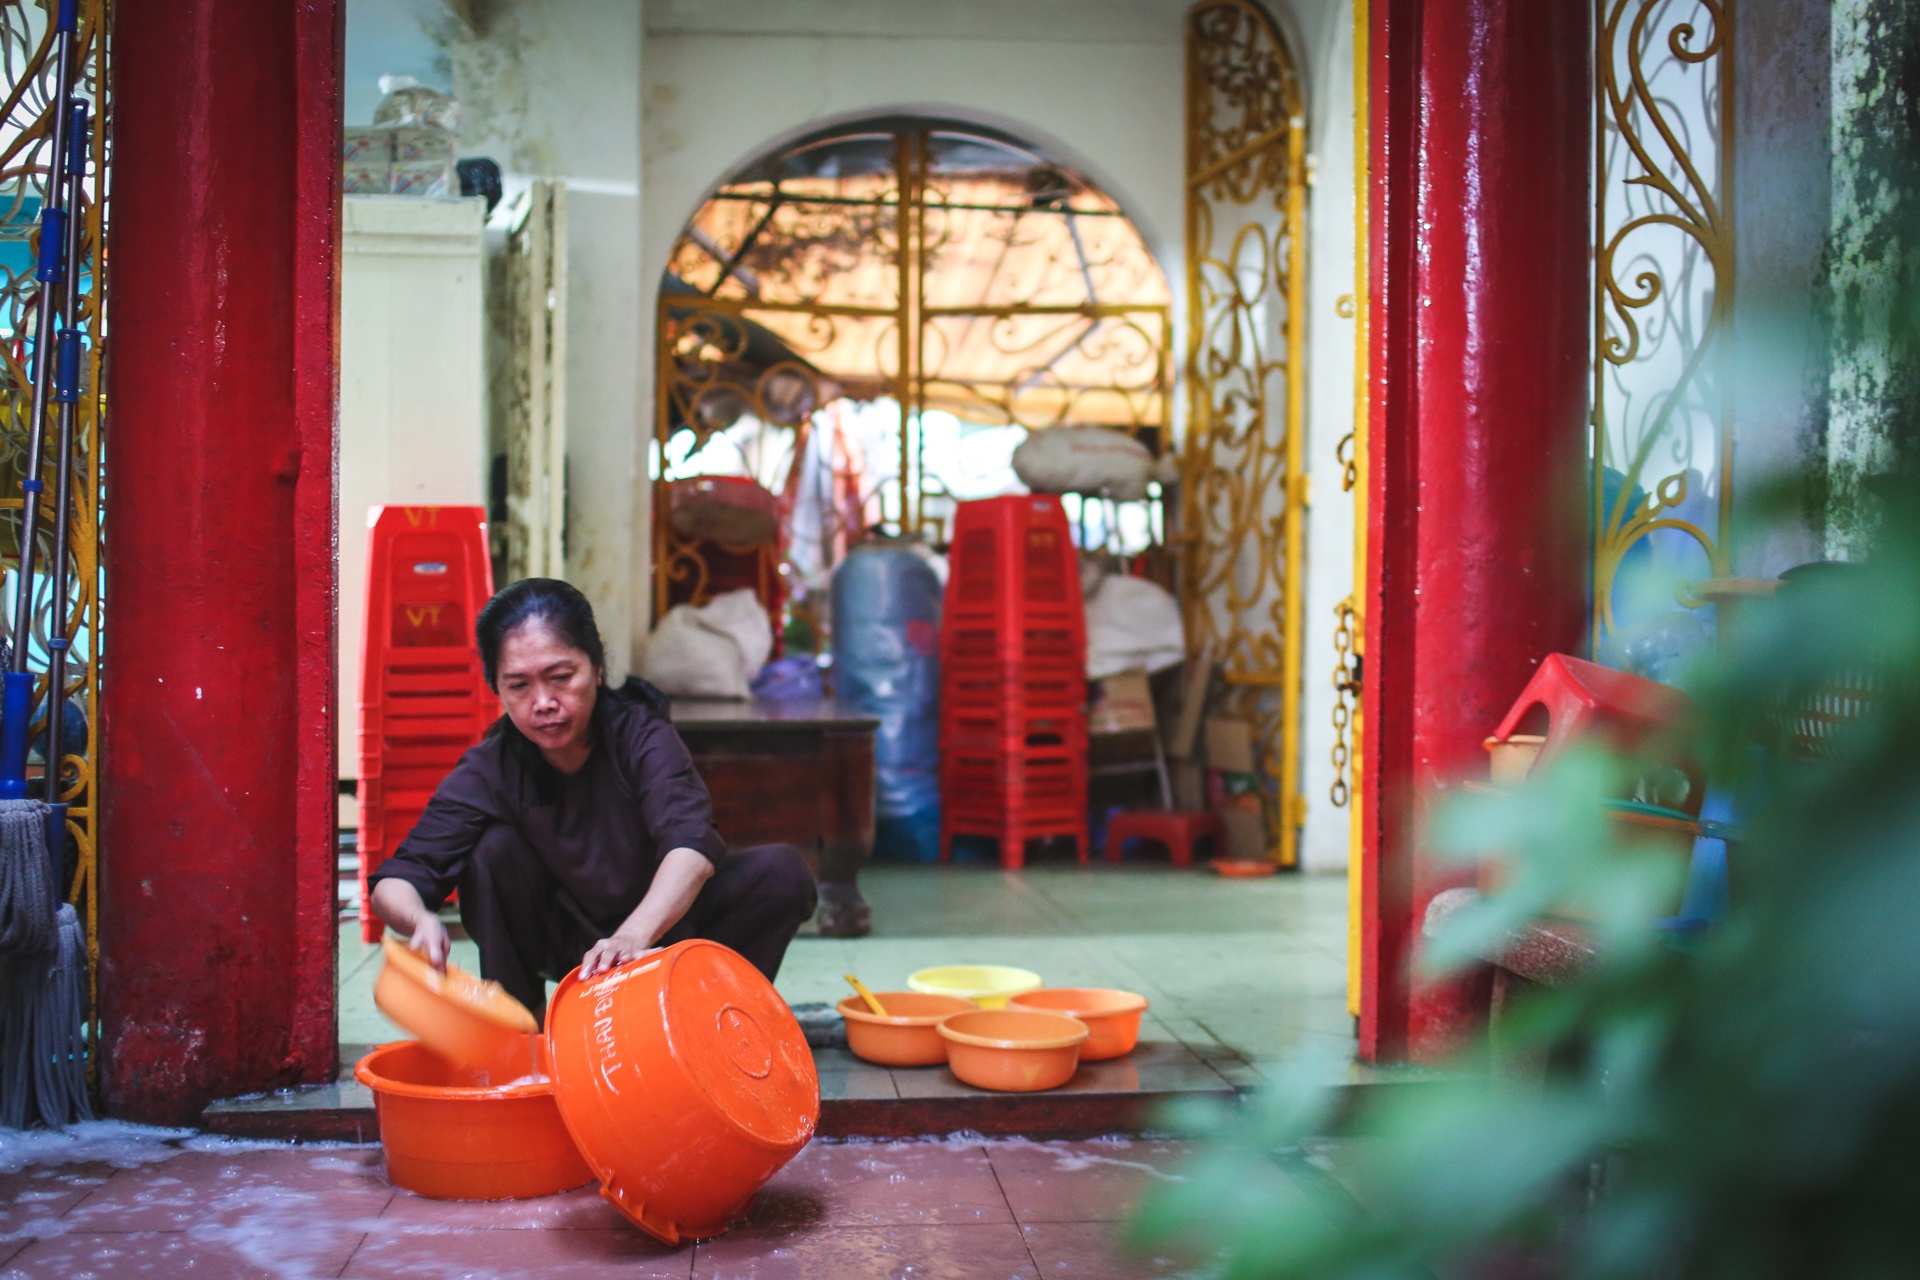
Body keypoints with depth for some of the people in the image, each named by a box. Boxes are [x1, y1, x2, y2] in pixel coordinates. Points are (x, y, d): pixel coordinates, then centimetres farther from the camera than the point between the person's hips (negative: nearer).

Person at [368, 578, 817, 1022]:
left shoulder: (640, 735, -24)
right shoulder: (489, 772, -19)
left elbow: (692, 845, -41)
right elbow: (392, 883, -24)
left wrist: (633, 935, -60)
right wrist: (421, 918, -50)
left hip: (661, 920, -1)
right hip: (563, 944, 1)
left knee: (783, 872, -26)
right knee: (495, 850, -25)